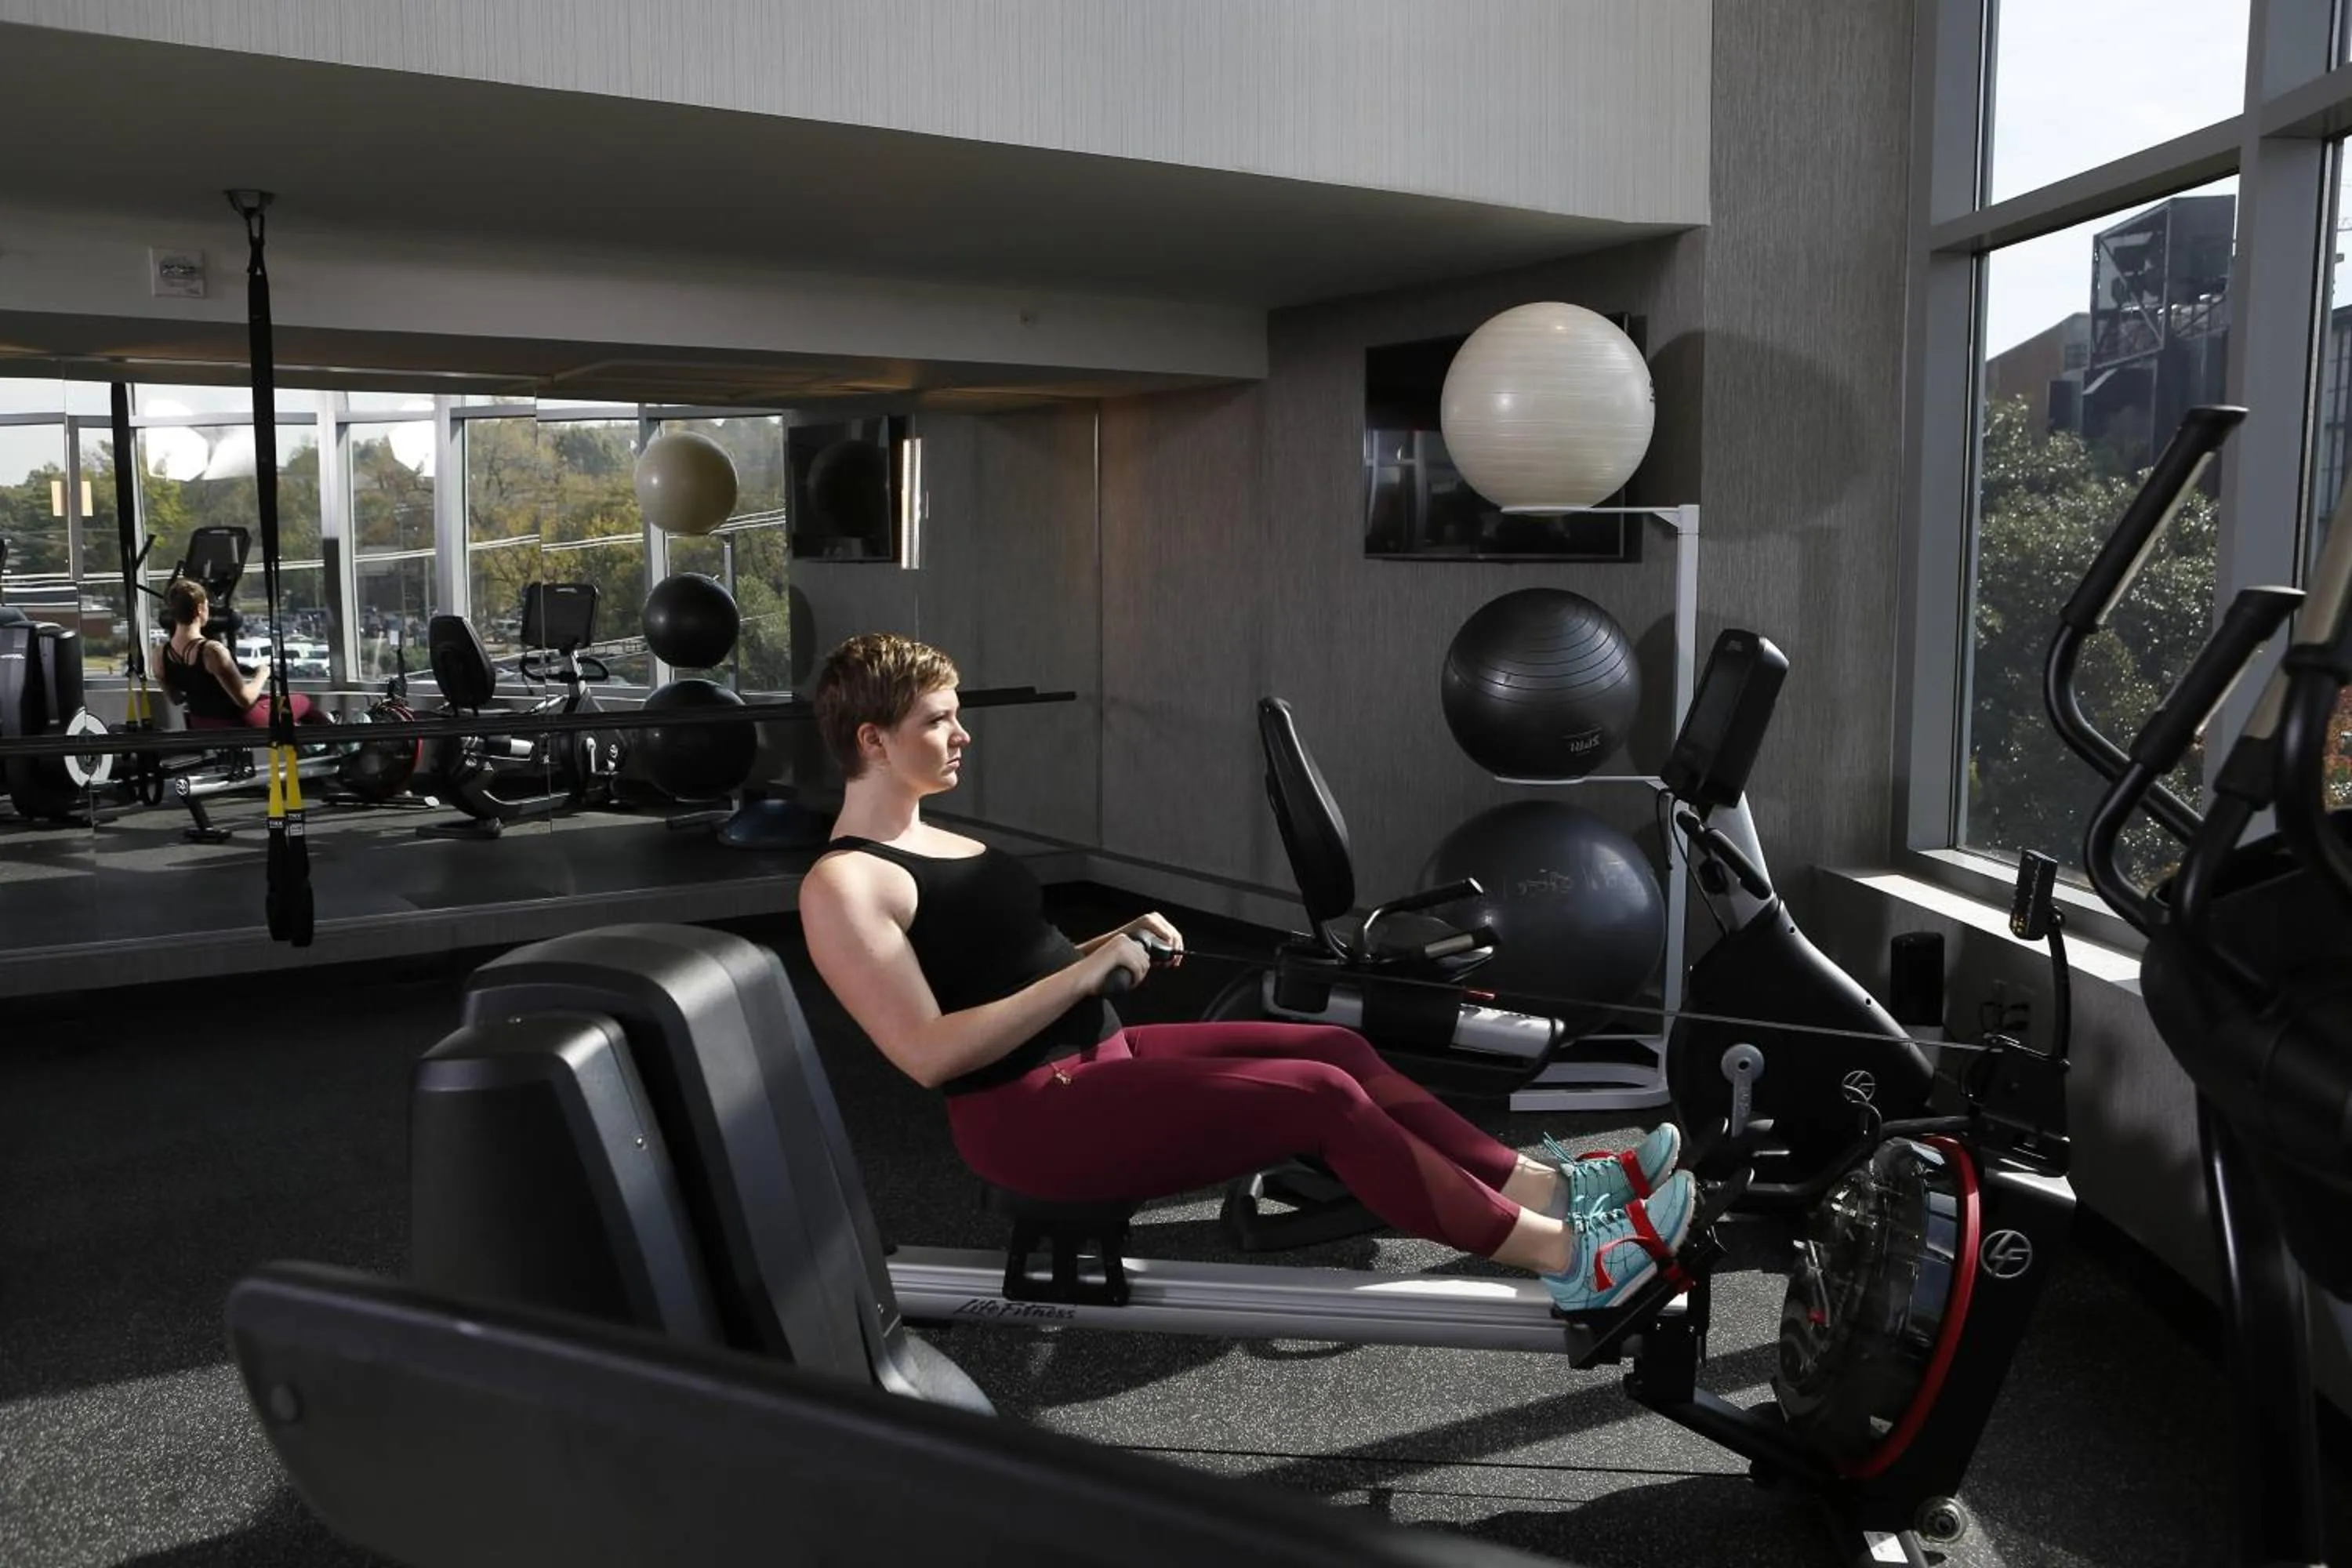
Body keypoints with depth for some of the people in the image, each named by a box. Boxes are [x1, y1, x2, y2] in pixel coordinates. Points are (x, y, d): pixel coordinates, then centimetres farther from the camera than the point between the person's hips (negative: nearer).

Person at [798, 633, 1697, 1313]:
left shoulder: (927, 841, 15)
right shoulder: (844, 886, -15)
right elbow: (930, 1055, -22)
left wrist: (1111, 945, 2)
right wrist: (1086, 974, -22)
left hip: (1093, 1054, 10)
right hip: (1029, 1115, -10)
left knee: (1334, 1047, -2)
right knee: (1318, 1096, -18)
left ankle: (1545, 1186, -1)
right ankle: (1568, 1258, -11)